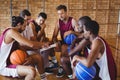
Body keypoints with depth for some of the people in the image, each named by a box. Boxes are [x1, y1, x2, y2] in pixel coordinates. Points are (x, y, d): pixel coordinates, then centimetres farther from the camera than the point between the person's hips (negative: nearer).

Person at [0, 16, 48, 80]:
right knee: (32, 71, -33)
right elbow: (31, 44, -25)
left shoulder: (13, 33, 11)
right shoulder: (11, 32, -20)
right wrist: (43, 44, -6)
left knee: (38, 57, 10)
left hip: (12, 61, 10)